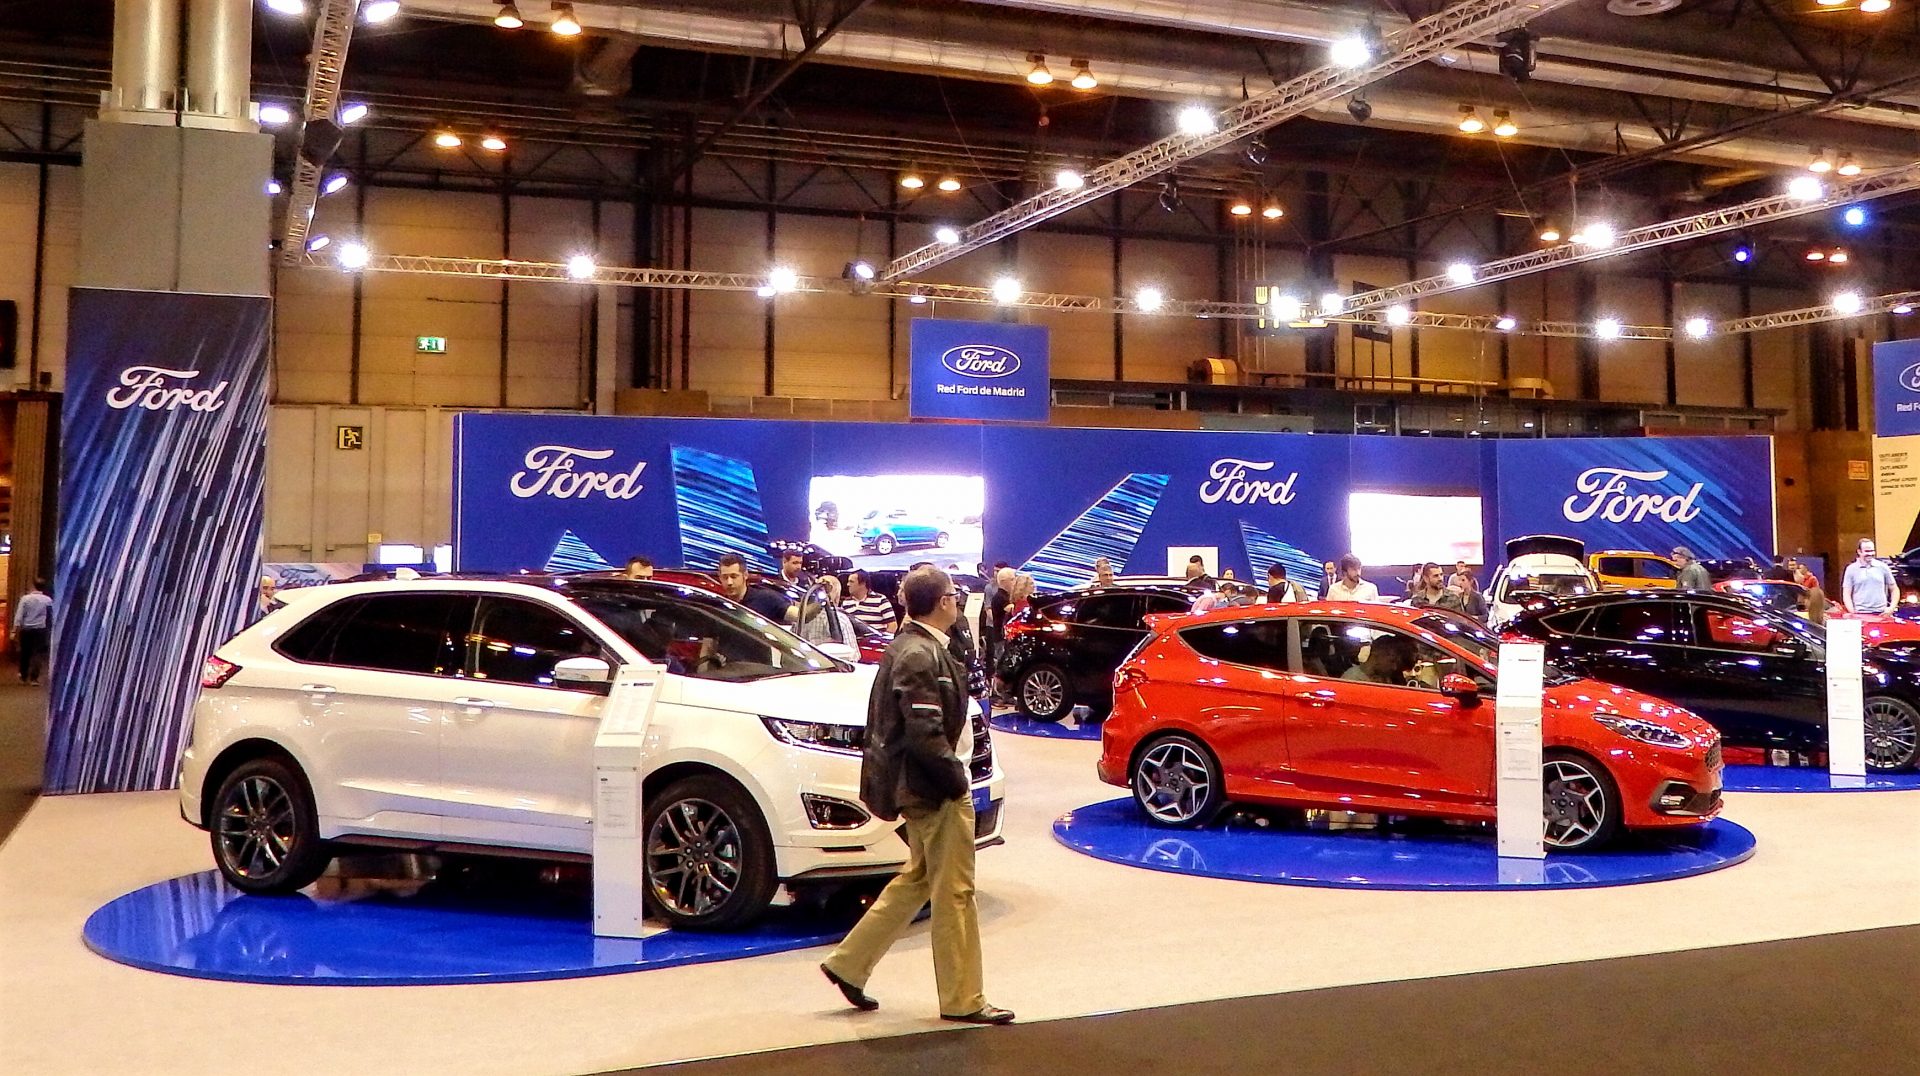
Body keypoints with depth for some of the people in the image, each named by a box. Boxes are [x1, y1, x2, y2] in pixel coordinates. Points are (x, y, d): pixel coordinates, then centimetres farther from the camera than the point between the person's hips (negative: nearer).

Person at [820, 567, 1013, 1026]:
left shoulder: (907, 647, 11)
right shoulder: (922, 656, -20)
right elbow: (925, 734, -26)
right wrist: (956, 780, -15)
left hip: (917, 786, 10)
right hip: (937, 791, -10)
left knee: (918, 879, 20)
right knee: (954, 893, 0)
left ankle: (849, 963, 24)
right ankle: (963, 1000, 11)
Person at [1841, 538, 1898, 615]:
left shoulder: (1883, 567, 10)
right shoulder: (1851, 569, 6)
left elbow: (1894, 589, 16)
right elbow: (1846, 594, 4)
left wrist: (1891, 608, 2)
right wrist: (1852, 612, -10)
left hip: (1881, 613, 1)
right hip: (1860, 614, -1)